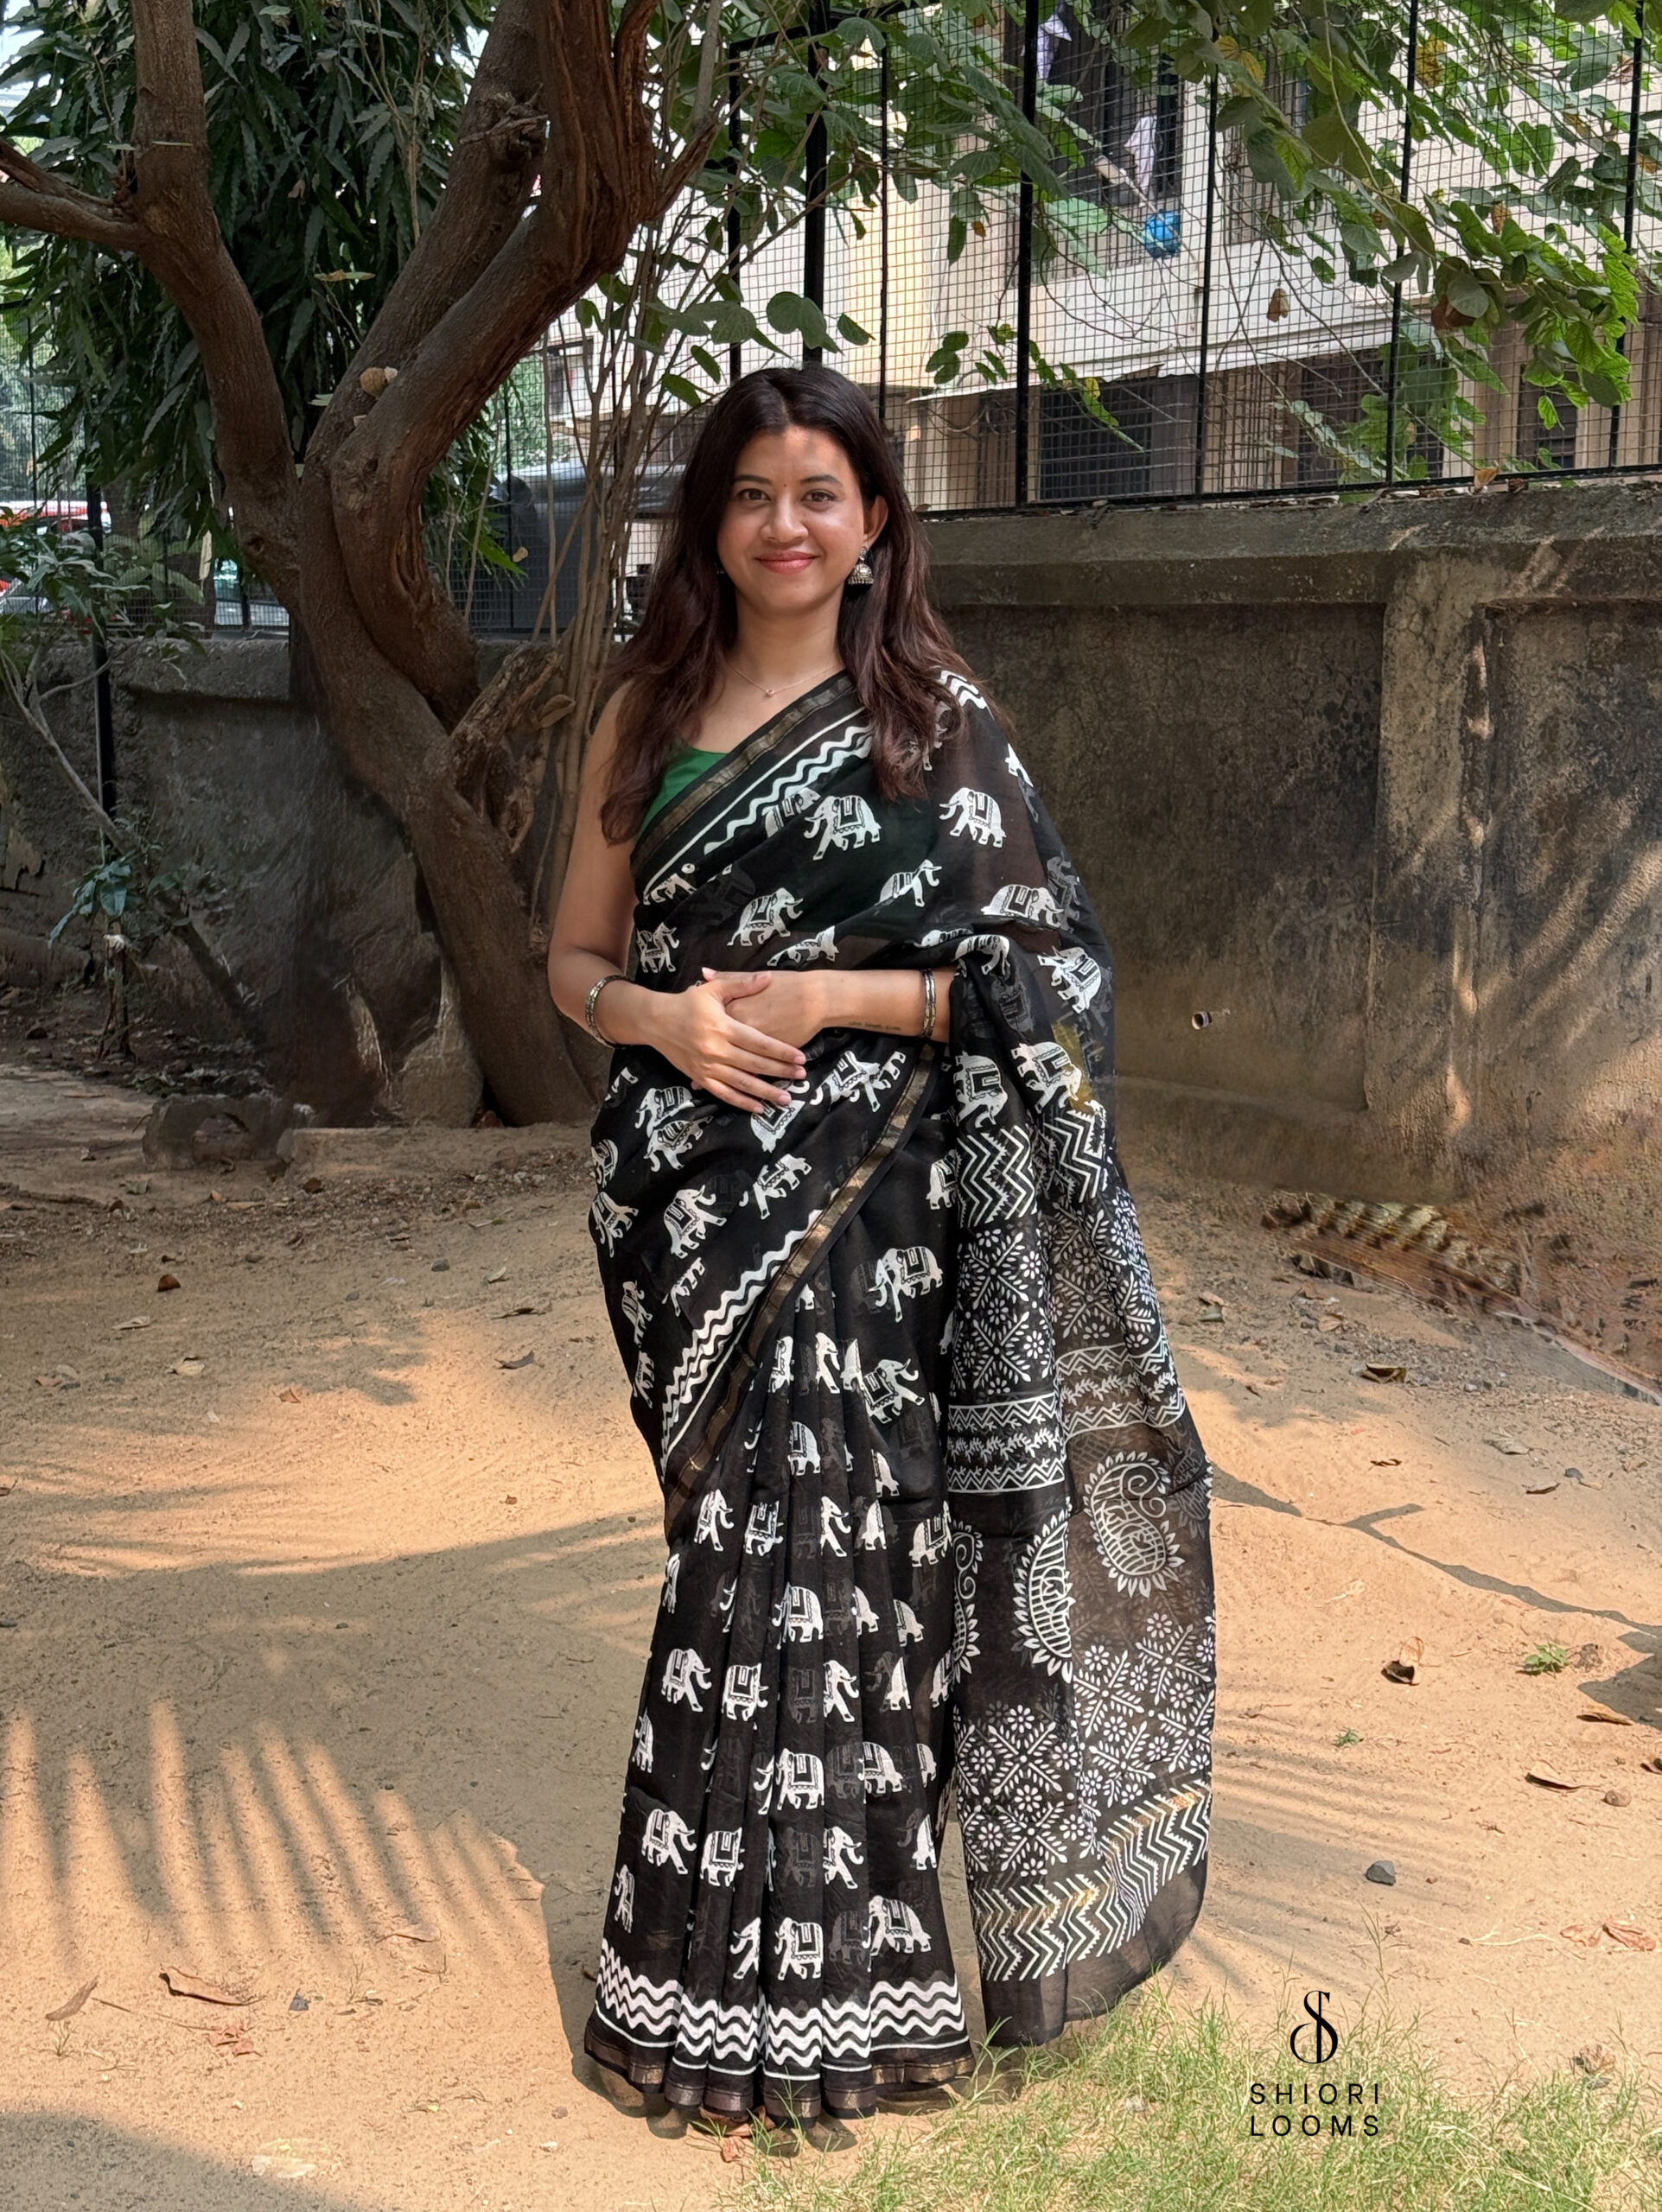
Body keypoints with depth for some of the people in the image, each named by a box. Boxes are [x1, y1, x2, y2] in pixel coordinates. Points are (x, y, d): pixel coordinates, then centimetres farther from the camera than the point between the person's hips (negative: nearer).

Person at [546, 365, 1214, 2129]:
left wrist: (831, 997, -13)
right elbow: (575, 957, 13)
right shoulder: (647, 715, 11)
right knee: (745, 1533, 7)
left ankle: (791, 1984, 11)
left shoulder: (934, 719, 1)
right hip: (681, 1185, 3)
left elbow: (1033, 975, -2)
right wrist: (660, 1016, -8)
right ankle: (727, 1948, 23)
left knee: (801, 1541, -5)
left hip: (856, 1196, -3)